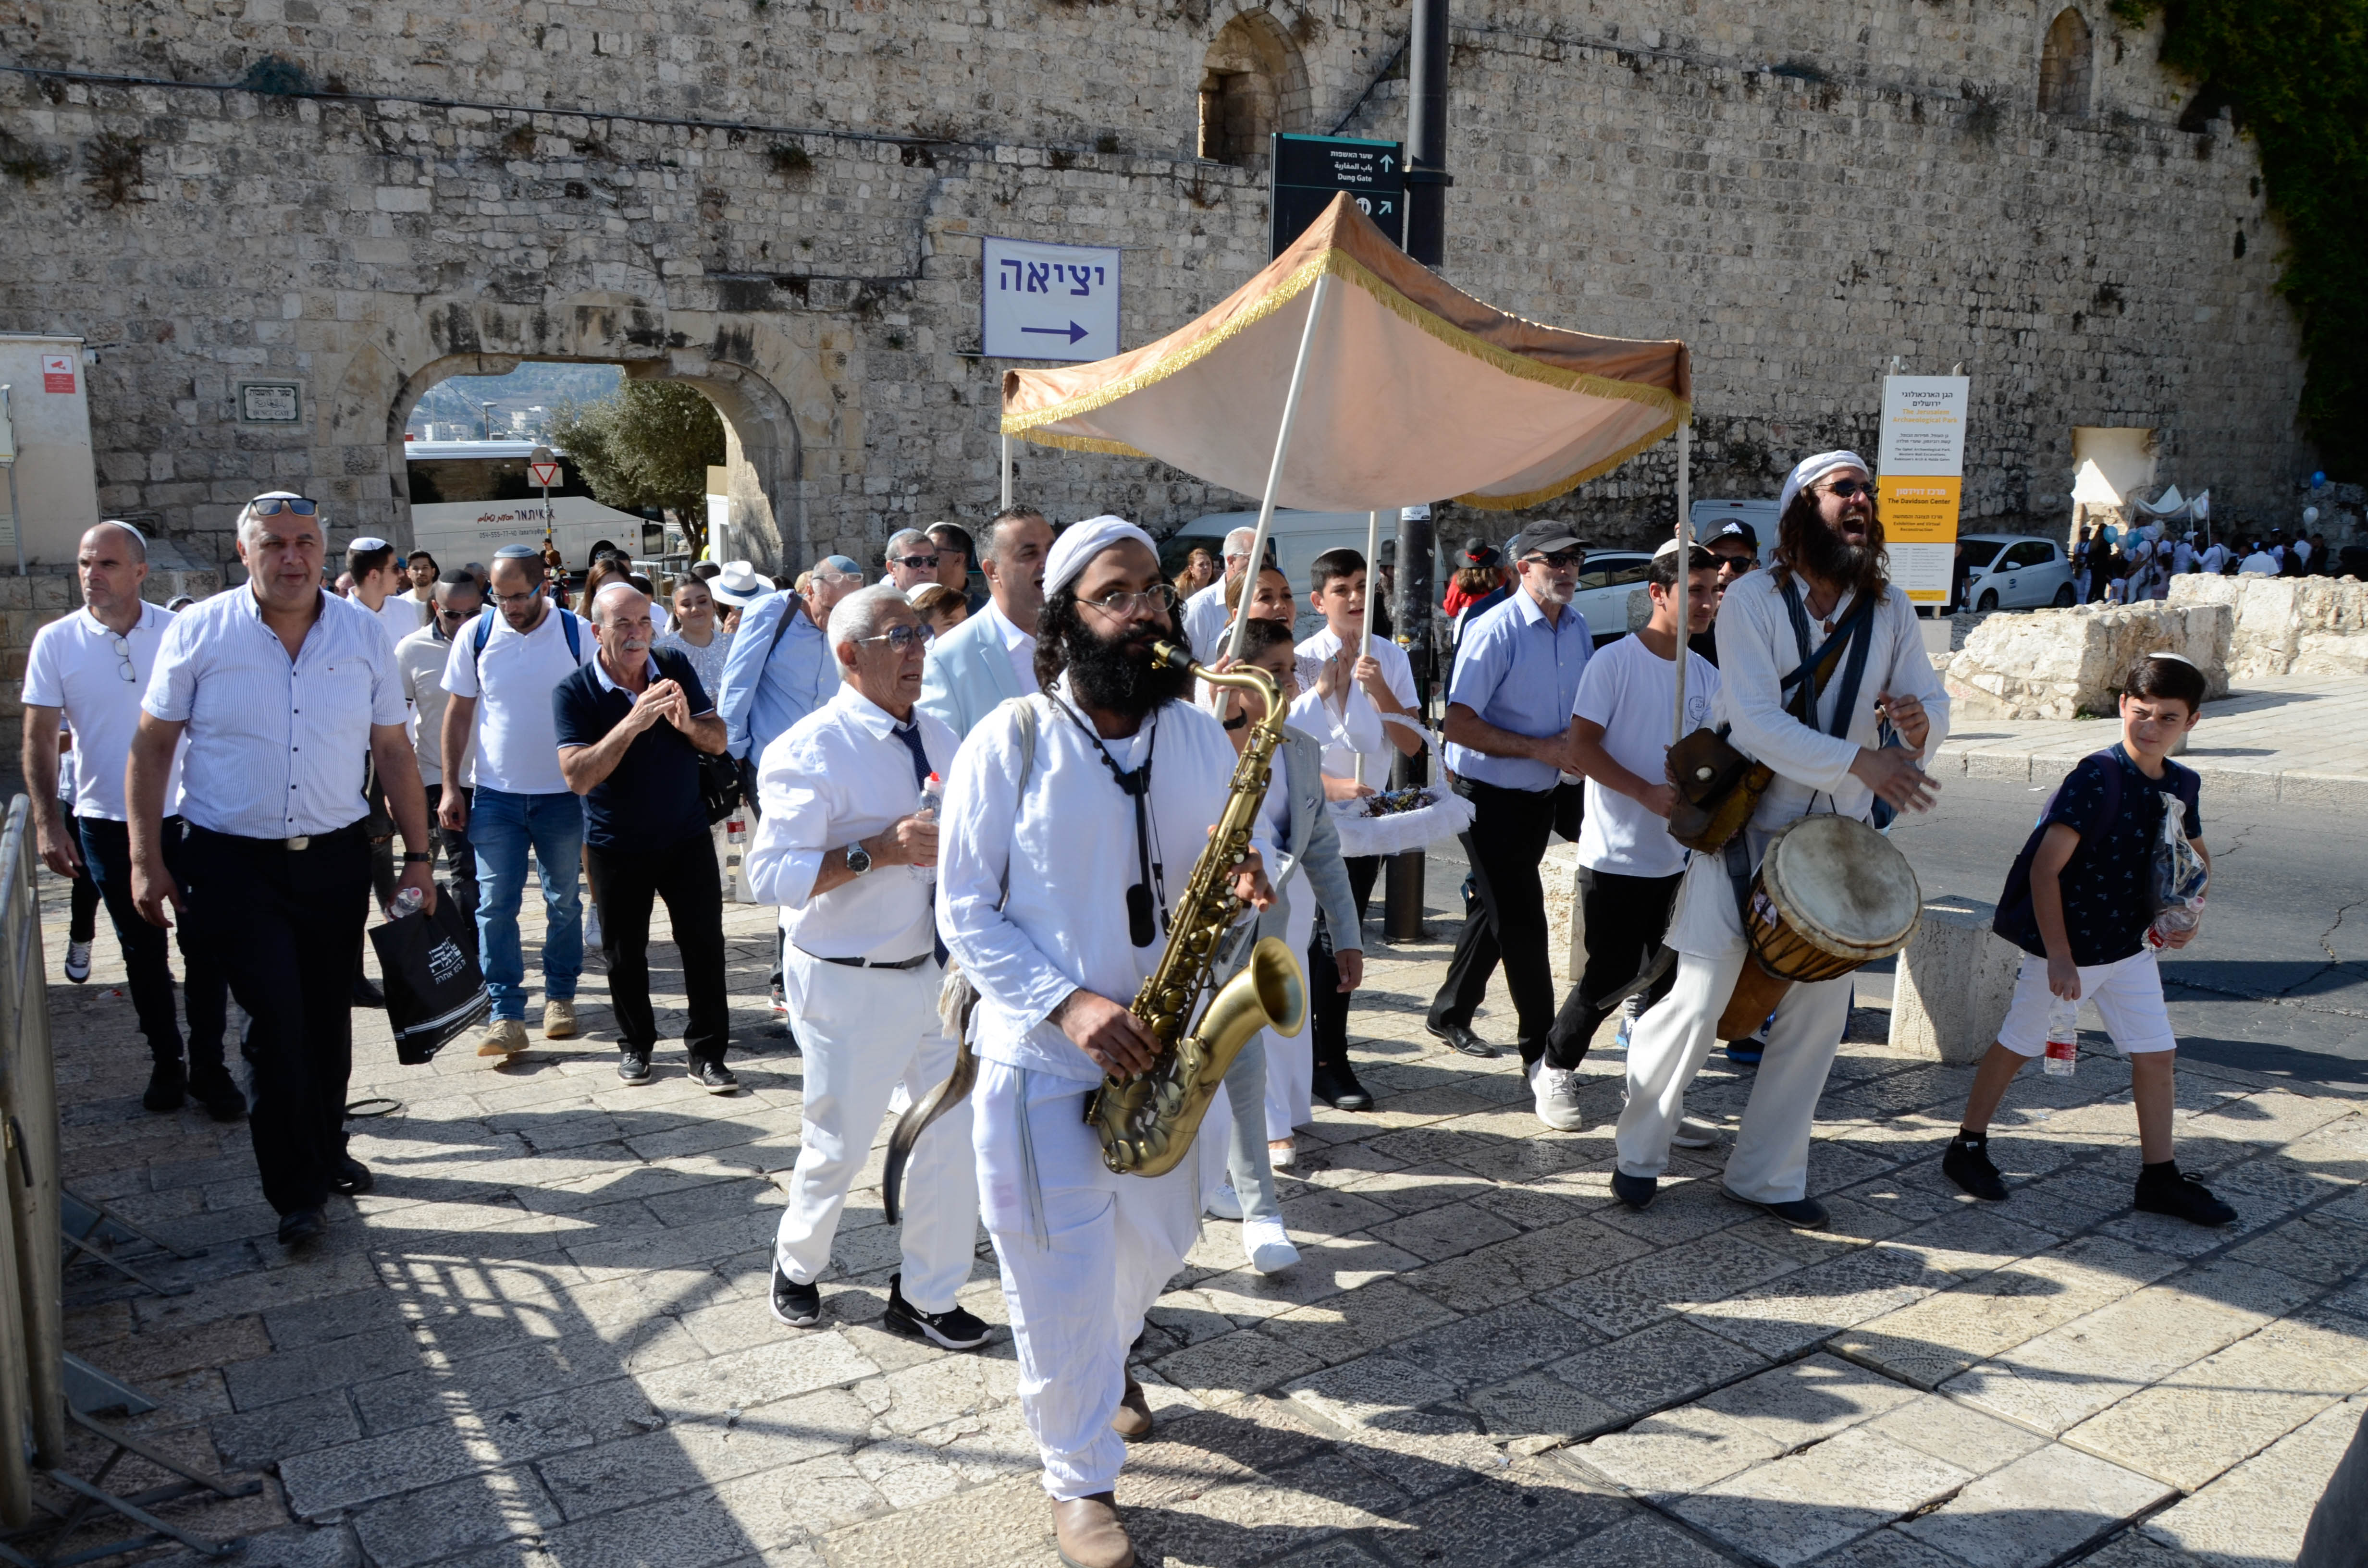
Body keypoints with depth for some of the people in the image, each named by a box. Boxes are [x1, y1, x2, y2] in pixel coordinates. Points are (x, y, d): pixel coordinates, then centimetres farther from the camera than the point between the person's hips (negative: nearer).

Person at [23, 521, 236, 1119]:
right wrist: (47, 822, -9)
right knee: (143, 951, 11)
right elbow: (39, 739, -2)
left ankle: (209, 1066, 14)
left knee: (202, 945, 2)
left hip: (185, 816, 0)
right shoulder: (55, 642, -3)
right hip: (105, 823, 1)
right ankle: (165, 1063, 25)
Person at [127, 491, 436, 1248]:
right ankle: (296, 1192, 9)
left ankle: (327, 1149, 35)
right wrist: (146, 861, -4)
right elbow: (151, 748, -1)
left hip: (337, 859, 3)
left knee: (328, 1020, 13)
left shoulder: (364, 634, 2)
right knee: (277, 1024, -6)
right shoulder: (197, 632, -5)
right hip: (234, 866, -3)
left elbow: (393, 751, 6)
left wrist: (418, 856, 4)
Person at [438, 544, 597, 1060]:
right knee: (496, 905, -3)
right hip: (496, 794, 1)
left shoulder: (577, 635, -5)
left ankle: (560, 997, 24)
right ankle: (506, 1015, 1)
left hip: (563, 793, -1)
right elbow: (458, 713, 6)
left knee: (563, 902, 9)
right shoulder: (476, 635, -1)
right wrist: (451, 787, 2)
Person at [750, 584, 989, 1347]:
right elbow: (771, 875, -23)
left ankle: (924, 1296, 27)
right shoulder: (809, 751, -15)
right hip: (851, 985, -6)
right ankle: (796, 1265, 40)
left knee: (958, 1132, 8)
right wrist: (879, 851, -30)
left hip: (942, 970, 6)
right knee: (839, 1146, 10)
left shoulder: (939, 738, 8)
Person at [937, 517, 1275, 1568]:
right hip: (1038, 1056, -4)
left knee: (1158, 1240, 22)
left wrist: (1246, 883, -14)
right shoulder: (1008, 743, -13)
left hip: (1157, 1048, 5)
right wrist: (1069, 1002, -22)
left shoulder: (1200, 737, 1)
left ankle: (1107, 1357, 56)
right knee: (1062, 1283, 5)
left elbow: (1230, 861, 11)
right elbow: (967, 911, -10)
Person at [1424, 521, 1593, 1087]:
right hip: (1490, 796, -7)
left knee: (1501, 911, 17)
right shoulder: (1495, 632, -17)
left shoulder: (1577, 629, 6)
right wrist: (1539, 749, -20)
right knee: (1521, 920, -6)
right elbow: (1458, 725, -22)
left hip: (1541, 796, 8)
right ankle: (1541, 1052, 2)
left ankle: (1451, 1013, 34)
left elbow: (1584, 706, 21)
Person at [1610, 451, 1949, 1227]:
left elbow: (1932, 708, 2)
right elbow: (1757, 722, -22)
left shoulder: (1891, 609, 3)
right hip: (1745, 823, -5)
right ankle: (1638, 1153, 16)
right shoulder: (1753, 600, -12)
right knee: (1699, 1001, -4)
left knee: (1822, 1008, 7)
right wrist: (1862, 762, -31)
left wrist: (1918, 723, -23)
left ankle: (1767, 1175, 21)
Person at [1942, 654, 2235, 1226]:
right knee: (2016, 1045, 7)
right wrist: (2058, 955, -26)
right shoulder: (2096, 778, -21)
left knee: (2157, 1055, 7)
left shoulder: (2180, 785, 2)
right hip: (2068, 946, -6)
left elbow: (2197, 857, 22)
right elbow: (2045, 867, -25)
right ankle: (1968, 1148, 22)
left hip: (2132, 946, 6)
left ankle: (2160, 1179, 20)